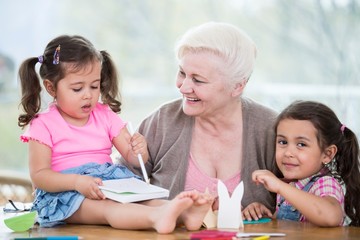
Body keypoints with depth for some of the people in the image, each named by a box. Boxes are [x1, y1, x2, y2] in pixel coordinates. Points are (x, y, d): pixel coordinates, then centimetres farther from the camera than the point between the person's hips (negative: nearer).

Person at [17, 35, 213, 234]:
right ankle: (156, 217, -64)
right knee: (104, 207, -37)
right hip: (65, 193, -5)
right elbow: (39, 175, -8)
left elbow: (131, 157, 12)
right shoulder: (44, 125, 1)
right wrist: (77, 182, -26)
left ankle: (186, 214, -54)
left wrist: (140, 151, -15)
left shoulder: (105, 115, 15)